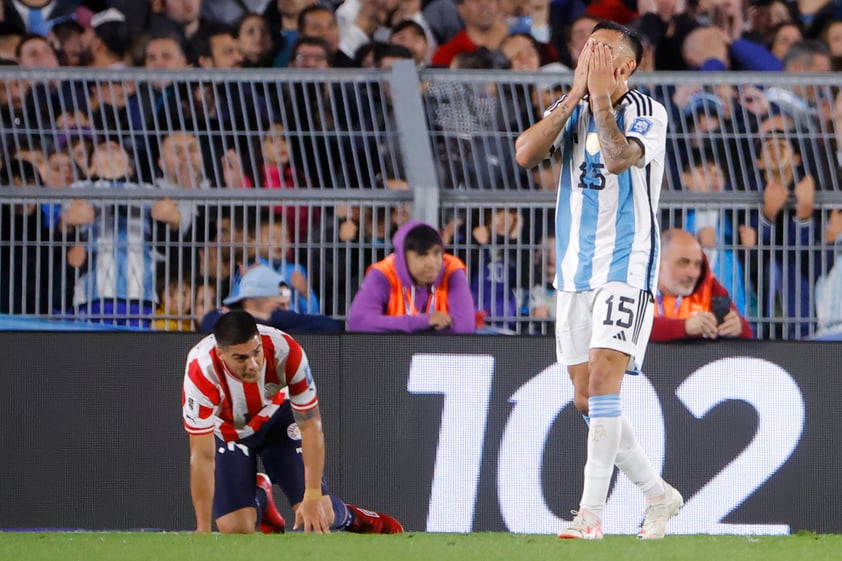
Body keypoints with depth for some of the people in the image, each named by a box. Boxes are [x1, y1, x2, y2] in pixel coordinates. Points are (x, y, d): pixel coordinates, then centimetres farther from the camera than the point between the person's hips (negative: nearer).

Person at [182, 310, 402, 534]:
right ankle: (260, 496, 24)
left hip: (278, 418, 0)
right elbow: (203, 456, -31)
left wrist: (313, 499, -29)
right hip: (227, 432, 0)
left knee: (320, 518, -12)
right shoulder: (201, 371, -37)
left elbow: (310, 426, -25)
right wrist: (203, 531, -30)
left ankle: (352, 517, 26)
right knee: (237, 530, -12)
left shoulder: (286, 352, -35)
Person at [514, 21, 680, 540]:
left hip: (626, 268, -7)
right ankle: (659, 494, 22)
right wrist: (576, 95, -11)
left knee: (602, 383, -19)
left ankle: (592, 512, -21)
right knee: (587, 400, 7)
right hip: (575, 272, 7)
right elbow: (526, 153, -9)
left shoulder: (647, 113, -7)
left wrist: (601, 97, -20)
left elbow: (618, 158, -28)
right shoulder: (569, 110, 9)